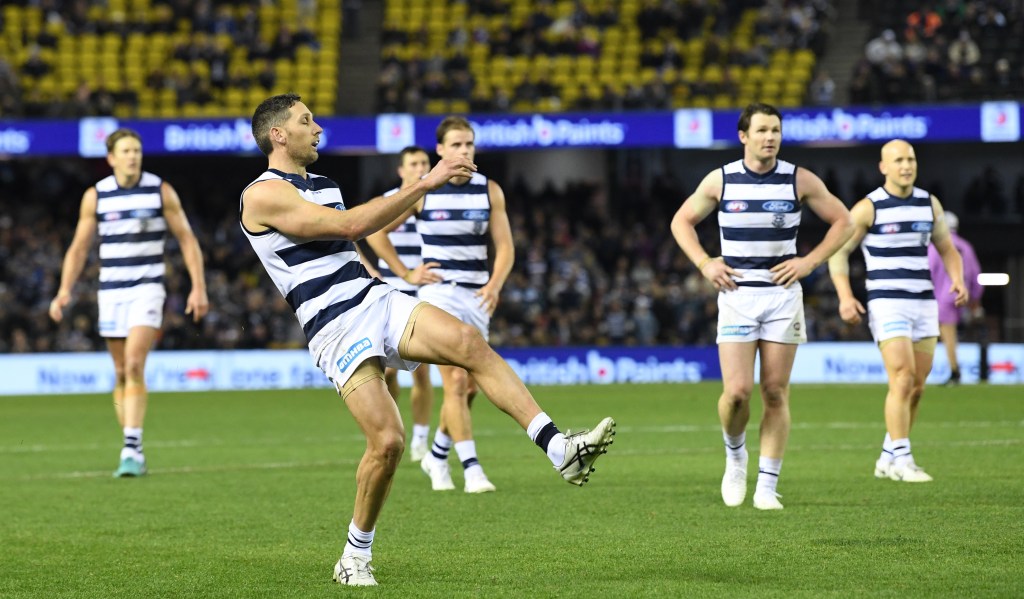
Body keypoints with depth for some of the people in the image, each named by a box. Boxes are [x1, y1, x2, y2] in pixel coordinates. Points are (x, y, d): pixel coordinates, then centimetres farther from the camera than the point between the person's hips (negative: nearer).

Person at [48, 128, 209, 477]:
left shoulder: (160, 191, -2)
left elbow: (187, 239, 3)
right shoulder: (95, 196, 2)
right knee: (121, 374, 6)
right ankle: (134, 455, 15)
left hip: (147, 289, -3)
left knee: (134, 365, -19)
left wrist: (198, 287, -5)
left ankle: (131, 448, -21)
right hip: (111, 291, 3)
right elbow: (79, 248, 7)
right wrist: (64, 291, -5)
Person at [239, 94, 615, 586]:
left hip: (377, 300, 7)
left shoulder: (322, 185, 21)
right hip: (336, 330, -7)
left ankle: (561, 451, -30)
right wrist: (425, 183, -19)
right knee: (387, 440, -18)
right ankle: (355, 558, 4)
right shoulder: (263, 195, -8)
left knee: (471, 343, -20)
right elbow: (351, 225, -17)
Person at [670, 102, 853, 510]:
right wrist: (704, 263, -2)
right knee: (737, 391, -11)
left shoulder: (800, 180, -1)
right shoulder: (720, 181, -1)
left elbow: (843, 221, 8)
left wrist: (810, 262, -3)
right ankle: (735, 455, 20)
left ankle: (767, 487, 6)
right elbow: (682, 221, 13)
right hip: (737, 294, 0)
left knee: (775, 392, 0)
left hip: (783, 295, 1)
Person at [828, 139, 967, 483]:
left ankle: (888, 459, 17)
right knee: (903, 379, -16)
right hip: (887, 304, -6)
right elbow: (838, 251, -3)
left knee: (917, 387, 6)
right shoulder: (869, 208, -6)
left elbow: (947, 249, 18)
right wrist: (845, 296, -15)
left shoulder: (929, 204, 9)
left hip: (924, 304, 6)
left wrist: (957, 279, -1)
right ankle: (901, 460, -12)